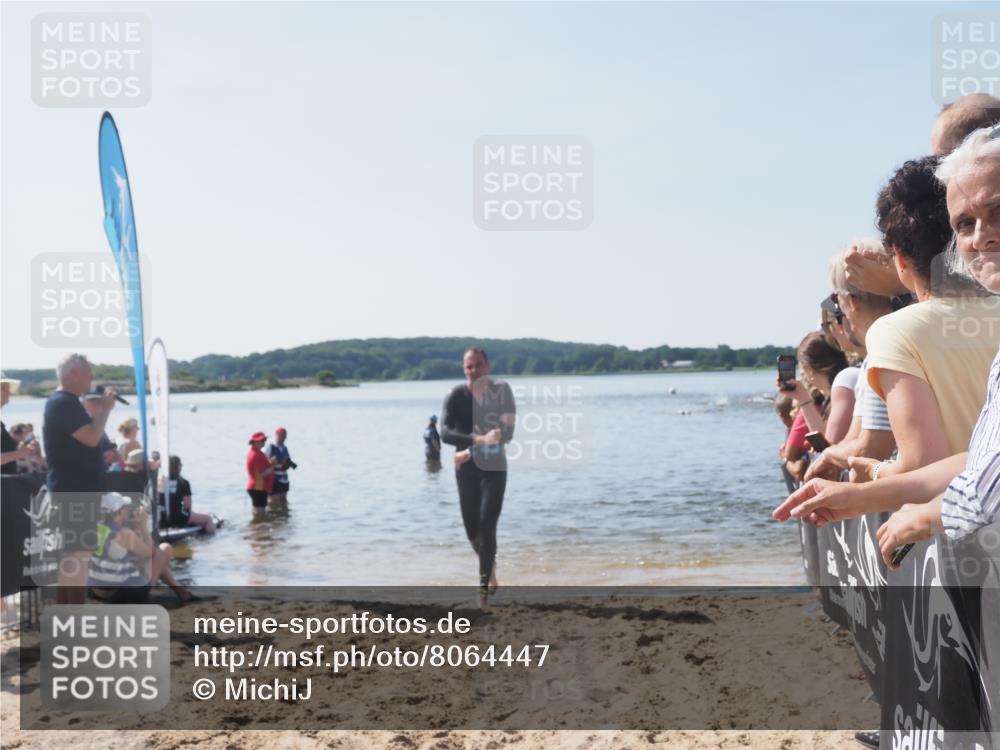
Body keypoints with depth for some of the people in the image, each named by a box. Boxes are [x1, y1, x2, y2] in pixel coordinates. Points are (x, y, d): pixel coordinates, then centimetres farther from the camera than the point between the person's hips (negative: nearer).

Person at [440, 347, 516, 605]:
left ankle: (484, 585, -3)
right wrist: (479, 440, -38)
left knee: (487, 525, -14)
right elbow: (445, 433, -23)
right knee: (472, 530, 9)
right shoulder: (456, 396, -9)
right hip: (466, 470, 2)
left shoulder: (502, 392, -8)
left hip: (494, 468, -1)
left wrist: (471, 452, -18)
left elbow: (507, 434, -12)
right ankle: (490, 568, 38)